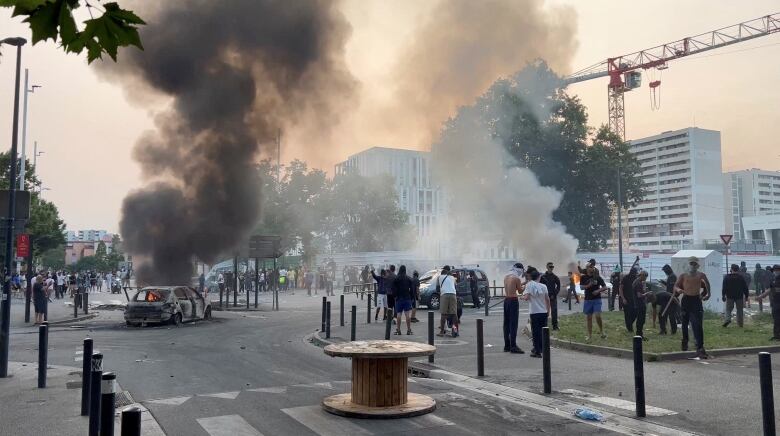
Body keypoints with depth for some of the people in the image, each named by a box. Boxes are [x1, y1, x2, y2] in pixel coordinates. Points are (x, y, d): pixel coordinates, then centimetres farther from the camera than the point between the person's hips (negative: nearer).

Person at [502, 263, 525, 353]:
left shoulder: (506, 276, 10)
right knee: (513, 323, -6)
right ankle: (513, 346, -7)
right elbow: (520, 291, -2)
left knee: (506, 323, 11)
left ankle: (507, 346, 16)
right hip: (513, 301, -8)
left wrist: (522, 283, 25)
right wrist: (525, 285, 13)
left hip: (506, 300, 8)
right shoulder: (517, 278, -12)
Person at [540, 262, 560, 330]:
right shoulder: (543, 277, 0)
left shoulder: (555, 277, 4)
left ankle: (555, 325, 4)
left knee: (554, 311, -2)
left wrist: (554, 294, -3)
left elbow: (558, 286, 6)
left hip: (553, 297, 1)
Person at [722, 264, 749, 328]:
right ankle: (740, 323, 11)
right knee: (740, 309, 10)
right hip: (739, 296, 1)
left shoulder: (727, 277, -4)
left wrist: (723, 295, 1)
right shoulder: (741, 277, 0)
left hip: (730, 296, -1)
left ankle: (727, 319, -18)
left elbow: (724, 287, -4)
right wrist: (746, 296, 9)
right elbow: (745, 288, 2)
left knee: (728, 309, 6)